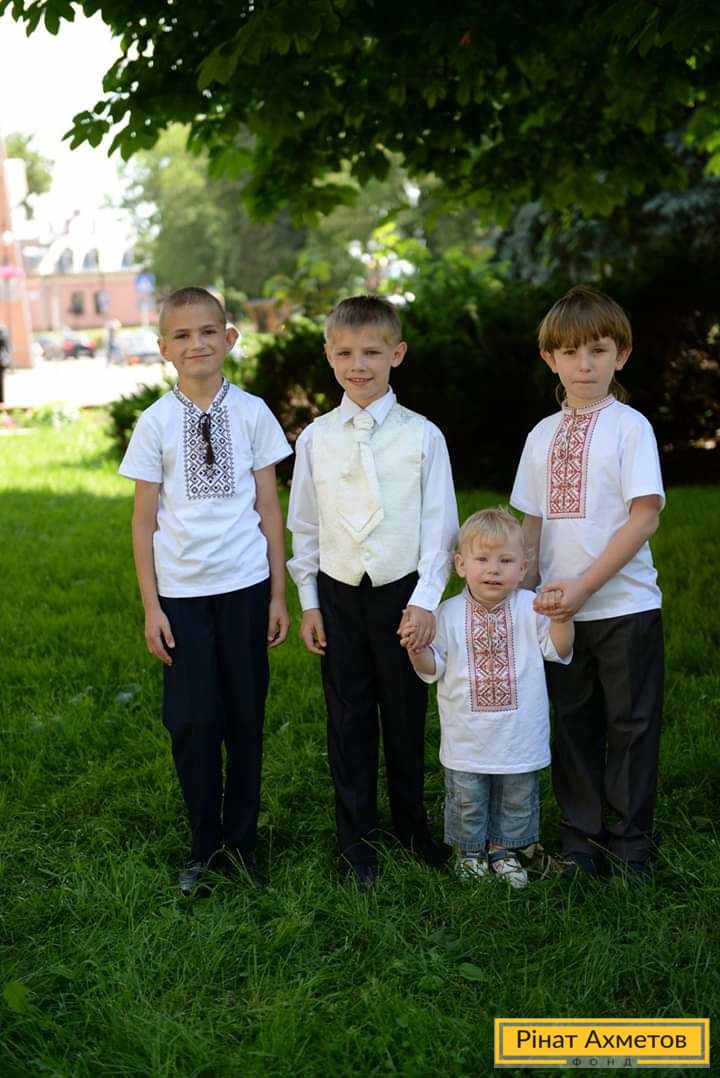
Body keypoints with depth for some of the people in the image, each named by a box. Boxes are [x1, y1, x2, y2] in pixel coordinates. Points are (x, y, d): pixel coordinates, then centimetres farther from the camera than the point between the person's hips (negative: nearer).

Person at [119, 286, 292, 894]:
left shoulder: (252, 413, 1)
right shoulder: (156, 423, 0)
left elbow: (270, 508, 4)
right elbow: (144, 519, 2)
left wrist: (278, 594, 2)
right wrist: (150, 607, -1)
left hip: (244, 587, 0)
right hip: (182, 592, 0)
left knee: (246, 716, 8)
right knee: (192, 720, 0)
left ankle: (242, 837, 24)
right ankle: (205, 845, 18)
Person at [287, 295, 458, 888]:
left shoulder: (422, 436, -4)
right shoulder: (316, 438, 2)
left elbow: (439, 524, -3)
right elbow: (305, 525, 8)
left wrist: (425, 600, -10)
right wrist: (309, 602, 6)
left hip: (403, 594, -1)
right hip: (339, 595, 2)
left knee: (406, 716, 9)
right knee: (348, 721, 8)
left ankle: (413, 826, 30)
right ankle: (356, 840, 23)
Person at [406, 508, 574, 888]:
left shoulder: (531, 608, -6)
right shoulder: (448, 614, -5)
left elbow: (558, 651, -6)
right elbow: (433, 668, -1)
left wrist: (562, 618, -22)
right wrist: (417, 648, -21)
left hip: (520, 738, 0)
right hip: (466, 739, 0)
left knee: (517, 800, 17)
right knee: (467, 801, 13)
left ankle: (503, 848, 38)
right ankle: (470, 851, 35)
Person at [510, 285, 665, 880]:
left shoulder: (629, 426, -6)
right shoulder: (543, 435, 9)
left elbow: (645, 517, -13)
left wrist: (584, 586, -17)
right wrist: (529, 588, 1)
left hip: (624, 605, -4)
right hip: (560, 609, 4)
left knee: (630, 724, 5)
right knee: (574, 724, 13)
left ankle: (631, 843, 19)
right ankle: (581, 837, 26)